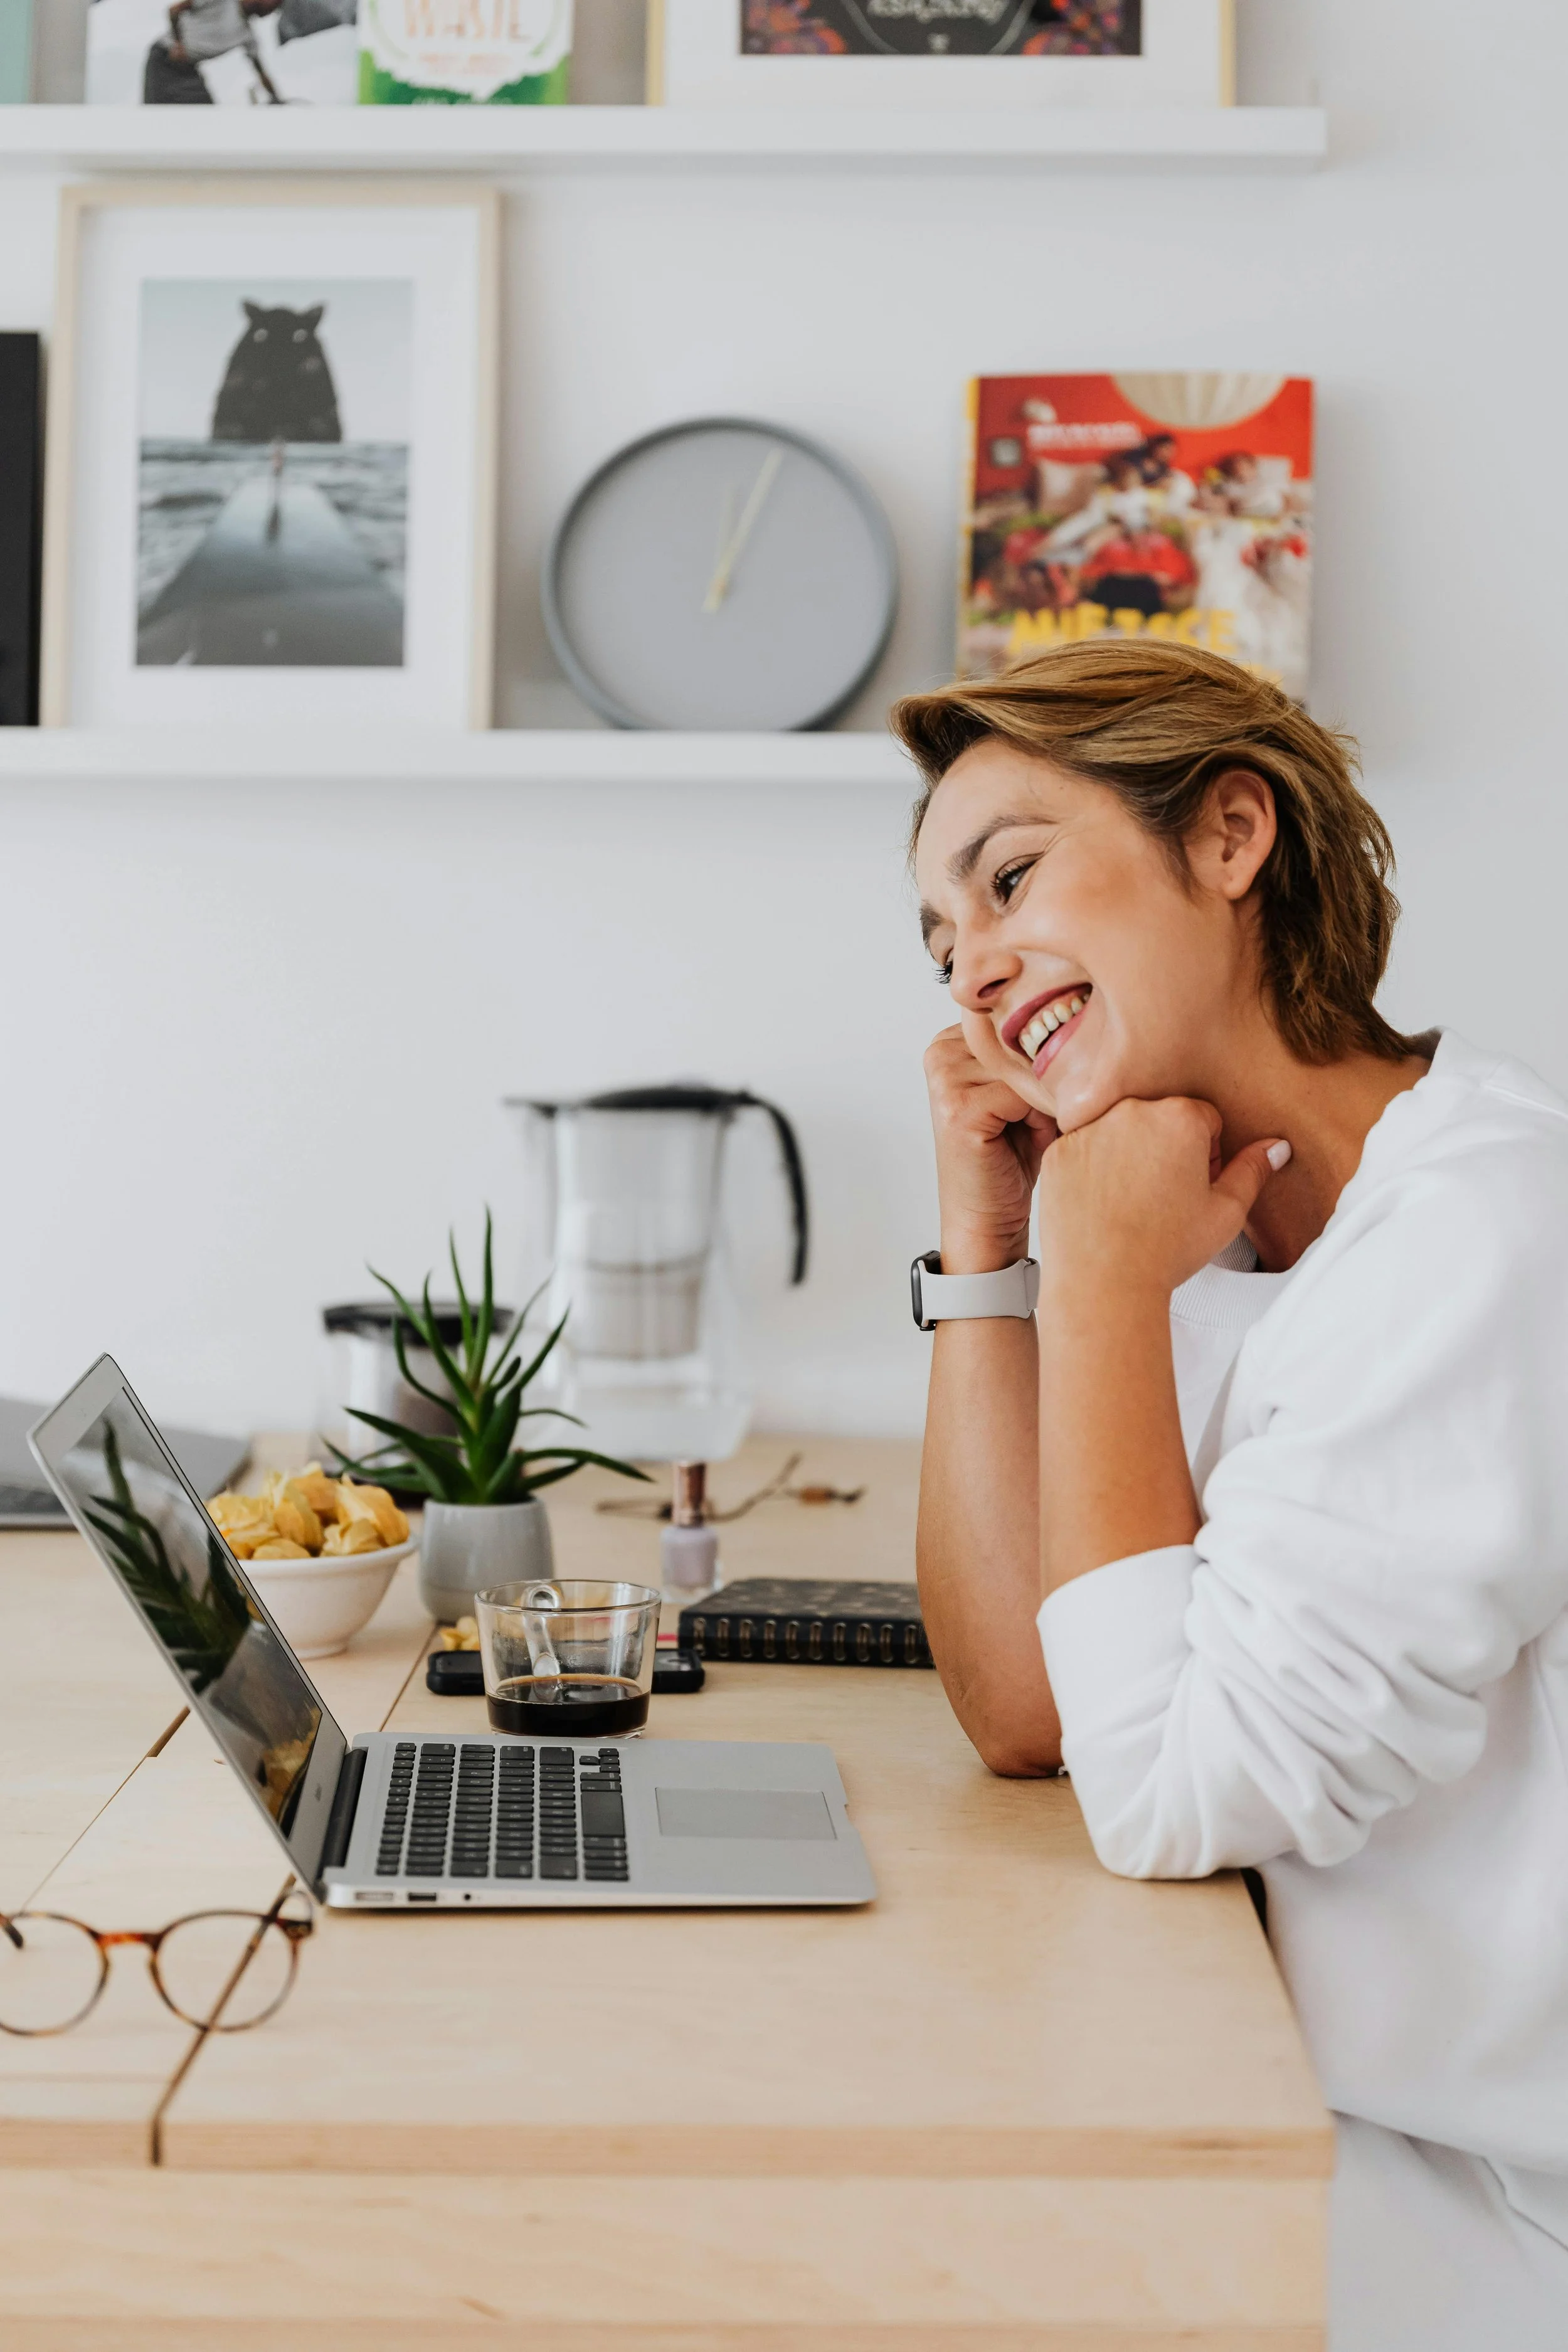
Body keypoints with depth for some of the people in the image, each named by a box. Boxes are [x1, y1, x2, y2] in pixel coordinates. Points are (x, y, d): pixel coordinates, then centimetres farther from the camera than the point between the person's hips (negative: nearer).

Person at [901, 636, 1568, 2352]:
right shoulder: (1244, 1258, 7)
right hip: (1328, 2112, 7)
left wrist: (1107, 1285, -15)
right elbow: (1021, 1714, 4)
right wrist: (986, 1252, 0)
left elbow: (1173, 1792, -22)